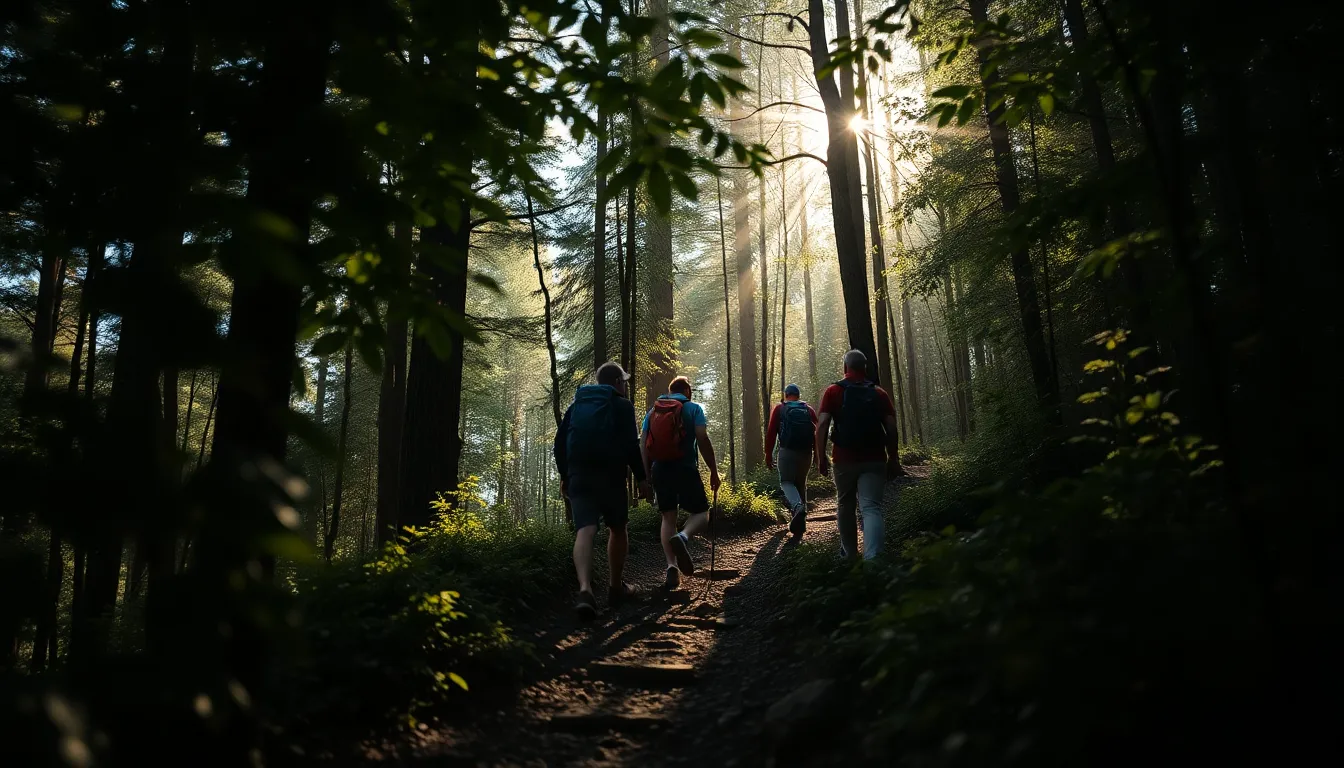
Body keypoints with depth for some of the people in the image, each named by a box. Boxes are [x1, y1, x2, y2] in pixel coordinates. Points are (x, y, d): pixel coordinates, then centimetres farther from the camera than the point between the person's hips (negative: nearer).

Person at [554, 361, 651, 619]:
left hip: (579, 475, 3)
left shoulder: (577, 404, 17)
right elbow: (631, 446, -9)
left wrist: (564, 475, 21)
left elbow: (560, 442, 14)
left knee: (585, 531, -11)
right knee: (618, 529, 17)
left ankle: (585, 589, -32)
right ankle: (616, 588, 24)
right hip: (610, 476, -3)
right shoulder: (622, 406, 2)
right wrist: (642, 478, -3)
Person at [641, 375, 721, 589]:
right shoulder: (693, 409, 3)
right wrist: (714, 470, -3)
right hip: (685, 468, -4)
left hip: (660, 469, 4)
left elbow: (644, 445, 8)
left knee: (668, 518, 13)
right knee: (701, 513, 8)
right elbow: (703, 439, -8)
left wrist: (647, 475, 14)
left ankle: (672, 567, 1)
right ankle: (682, 537, -25)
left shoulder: (652, 411, 13)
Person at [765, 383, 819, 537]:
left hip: (787, 451, -3)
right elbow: (817, 433, 5)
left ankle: (797, 506, -29)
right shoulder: (809, 410, 13)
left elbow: (771, 433, -1)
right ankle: (799, 522, 16)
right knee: (801, 484, 15)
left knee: (786, 481, 3)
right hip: (806, 452, 3)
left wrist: (769, 454, 3)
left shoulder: (779, 409, 7)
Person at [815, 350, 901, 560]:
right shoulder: (879, 393, 7)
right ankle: (872, 558, -26)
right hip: (874, 460, 0)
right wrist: (893, 459, 7)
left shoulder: (833, 392, 1)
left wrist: (821, 458, -5)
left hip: (845, 459, 0)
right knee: (872, 508, -7)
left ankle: (850, 554, 30)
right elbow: (891, 428, 1)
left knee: (845, 507, 18)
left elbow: (822, 425, -8)